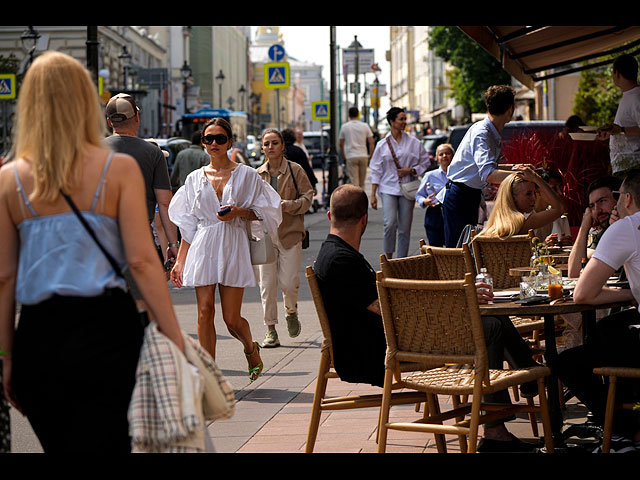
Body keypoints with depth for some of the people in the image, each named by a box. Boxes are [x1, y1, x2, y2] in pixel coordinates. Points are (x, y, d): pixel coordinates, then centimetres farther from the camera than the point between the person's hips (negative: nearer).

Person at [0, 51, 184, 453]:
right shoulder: (120, 169, -2)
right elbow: (142, 261, -8)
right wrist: (175, 339, -4)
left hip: (38, 339, 3)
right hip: (105, 329, -2)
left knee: (58, 445, 15)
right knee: (107, 444, 3)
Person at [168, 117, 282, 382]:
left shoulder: (246, 175, 4)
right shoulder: (195, 178, 10)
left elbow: (264, 211, 7)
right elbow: (188, 224, 12)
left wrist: (239, 212, -12)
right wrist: (180, 261, 8)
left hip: (234, 248, -2)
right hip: (203, 248, 2)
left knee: (231, 319, -2)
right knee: (205, 312, -6)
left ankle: (251, 347, 31)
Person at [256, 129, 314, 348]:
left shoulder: (295, 170, -1)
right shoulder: (257, 174, 8)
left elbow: (308, 196, -1)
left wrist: (288, 205, -16)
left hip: (290, 233, -2)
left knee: (289, 282, -6)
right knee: (267, 283, -2)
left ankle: (291, 312, 27)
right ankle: (271, 330, 5)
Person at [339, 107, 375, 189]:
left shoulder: (344, 126, 2)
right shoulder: (365, 126, 4)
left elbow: (341, 144, 6)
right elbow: (371, 142, 1)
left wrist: (343, 156, 16)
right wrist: (370, 155, 9)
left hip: (351, 157, -2)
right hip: (363, 156, 2)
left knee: (354, 183, -6)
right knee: (361, 183, 12)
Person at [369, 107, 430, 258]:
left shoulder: (414, 143, 6)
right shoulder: (382, 145, 5)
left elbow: (425, 162, 12)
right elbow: (376, 171, 7)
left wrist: (411, 170, -7)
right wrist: (373, 194, 3)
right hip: (388, 188, -1)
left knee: (405, 228, 2)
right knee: (390, 223, -18)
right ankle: (388, 259, -7)